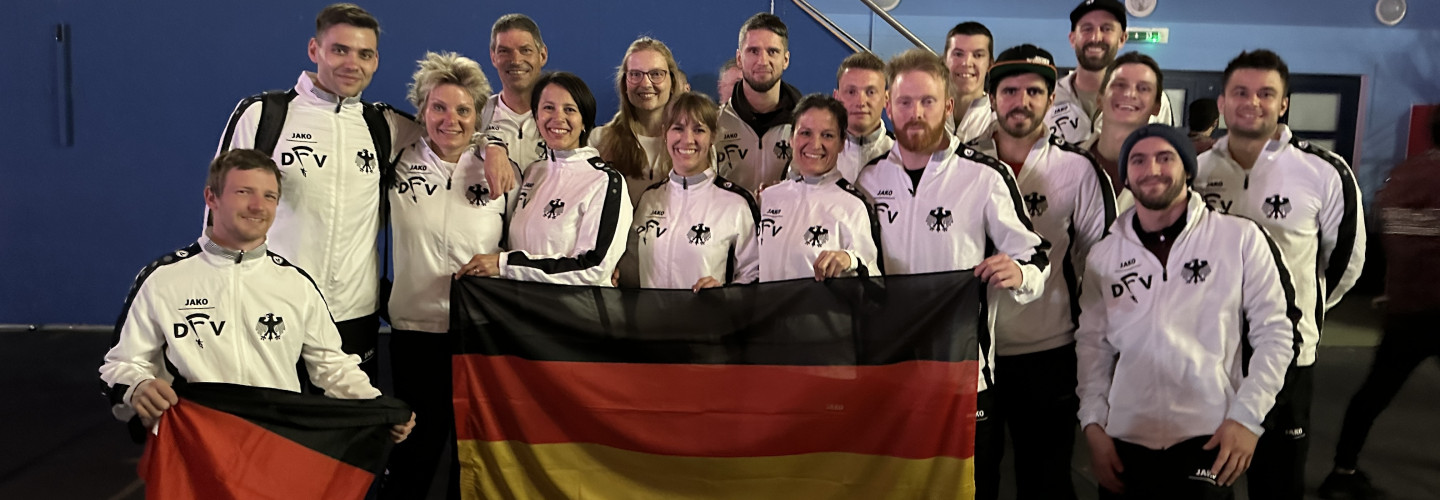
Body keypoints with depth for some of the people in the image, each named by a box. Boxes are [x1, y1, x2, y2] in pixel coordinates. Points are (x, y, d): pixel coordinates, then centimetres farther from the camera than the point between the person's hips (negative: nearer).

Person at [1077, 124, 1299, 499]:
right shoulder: (1103, 255, 6)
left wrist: (1247, 417, -7)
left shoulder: (1241, 238, -2)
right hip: (1125, 443, 3)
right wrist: (1093, 423, 2)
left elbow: (1274, 332, -1)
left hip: (1209, 442, -3)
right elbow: (1093, 344, 10)